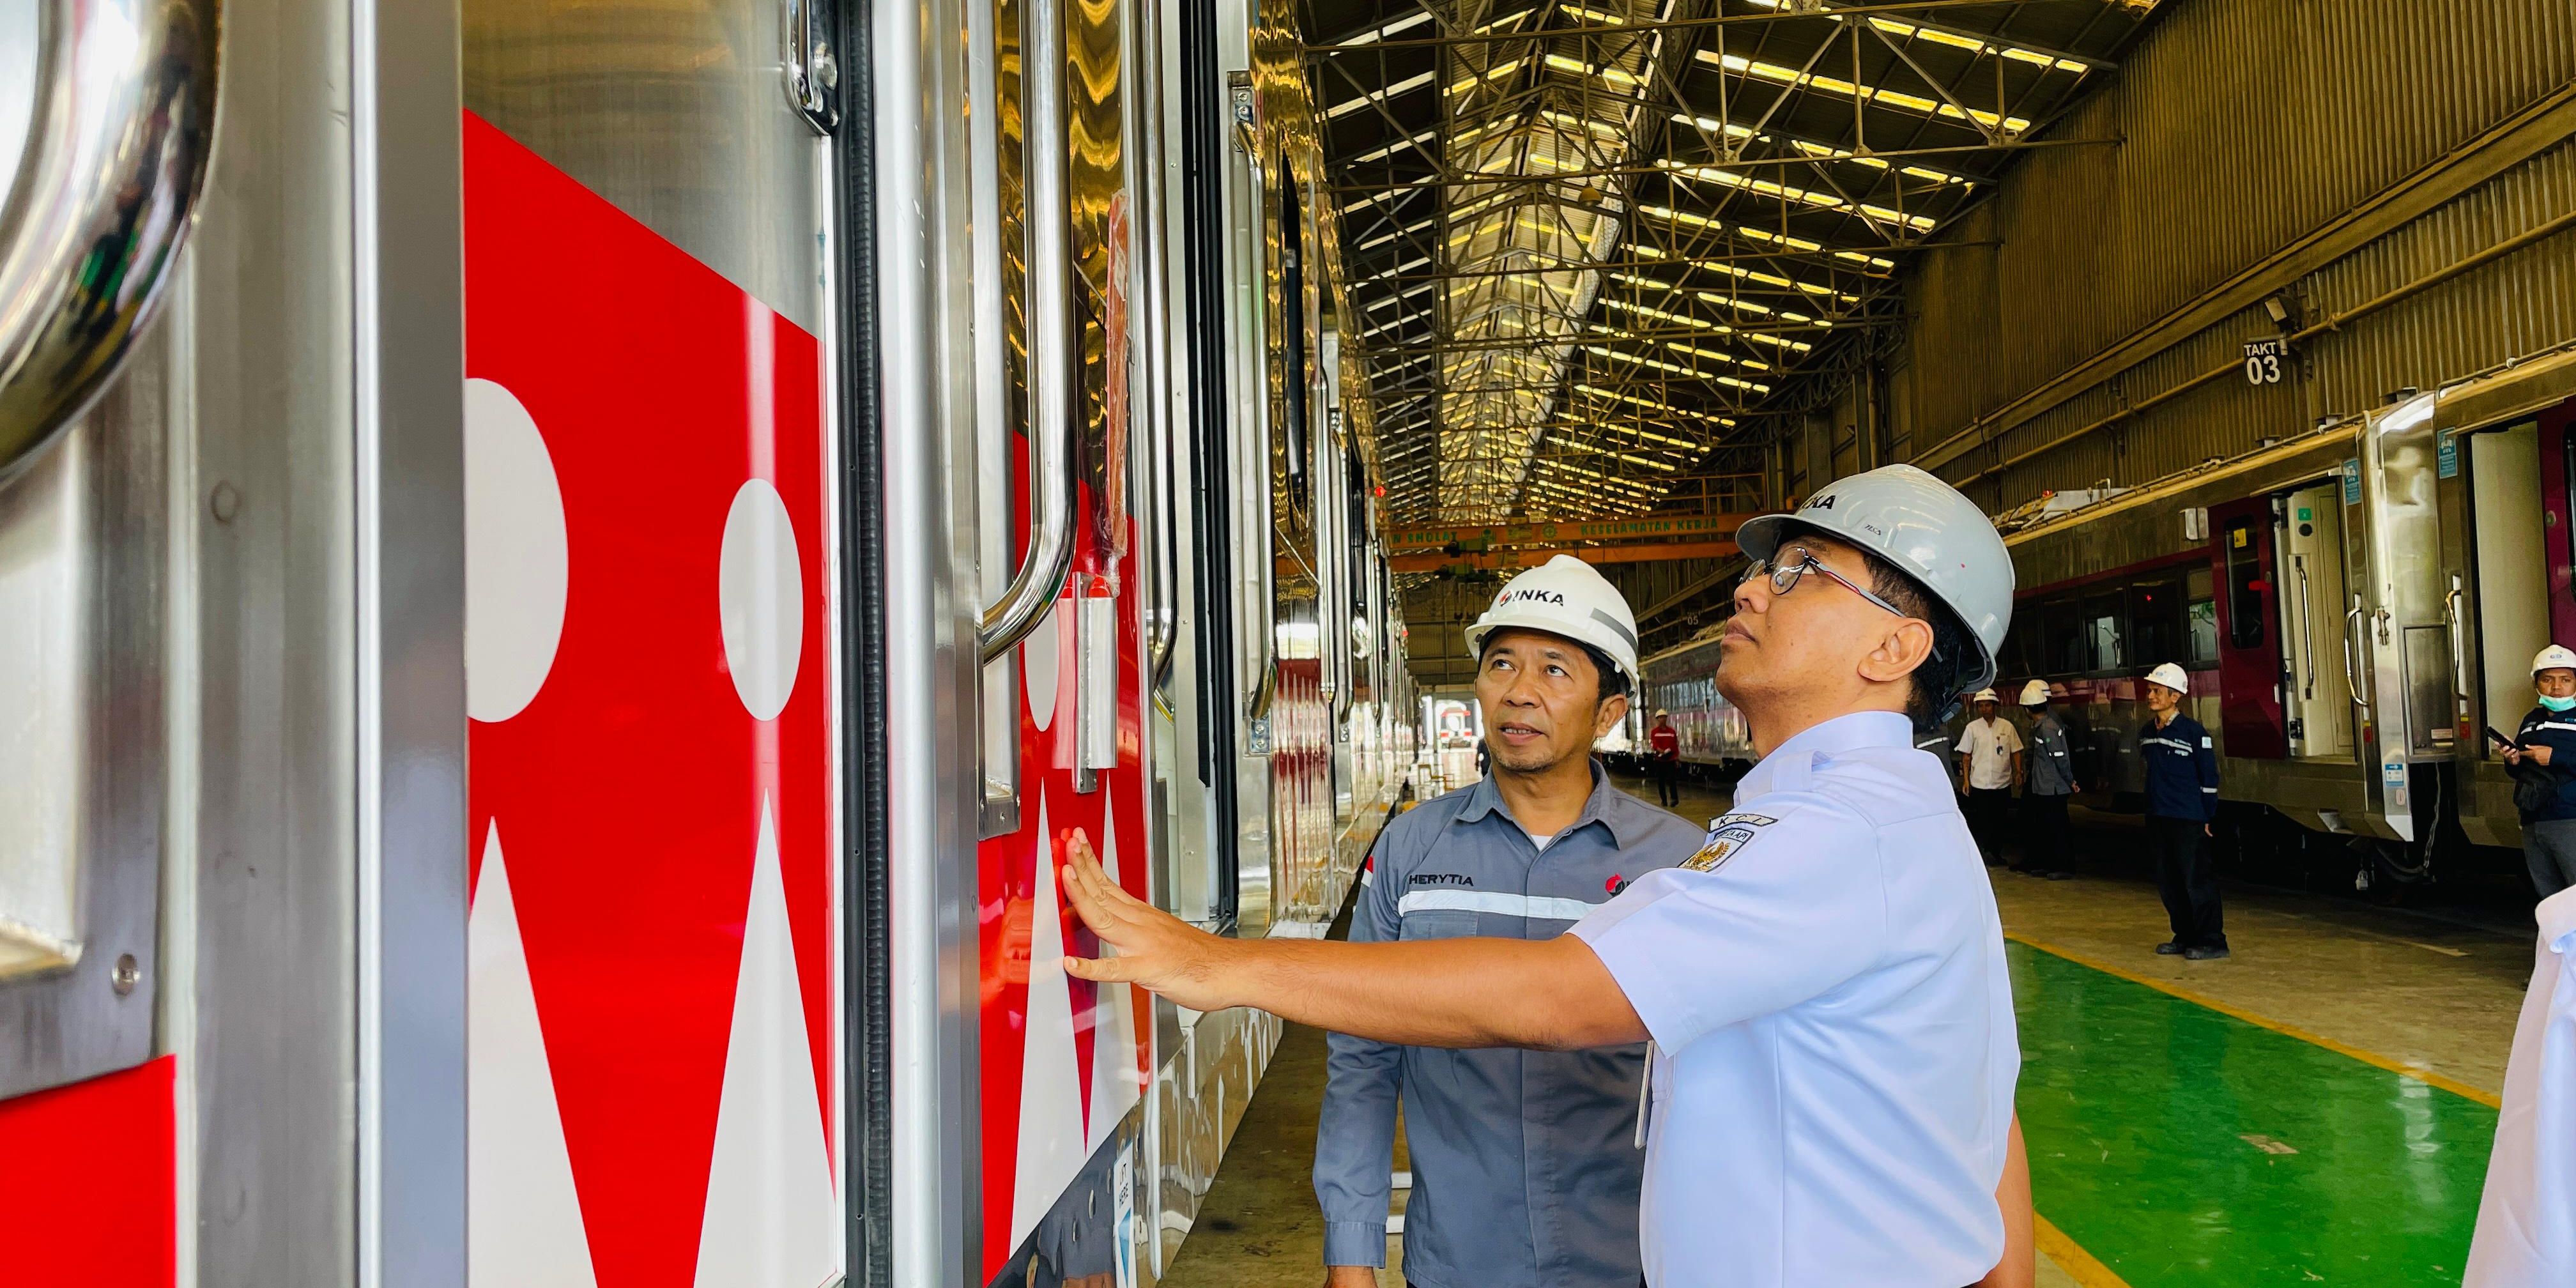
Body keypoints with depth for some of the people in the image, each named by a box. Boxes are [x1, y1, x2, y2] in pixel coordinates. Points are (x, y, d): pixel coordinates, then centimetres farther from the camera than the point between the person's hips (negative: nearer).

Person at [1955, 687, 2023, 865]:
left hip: (2003, 783, 1)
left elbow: (2016, 752, 9)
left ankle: (1995, 853, 19)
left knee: (1999, 821, 8)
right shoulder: (1972, 728, 2)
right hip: (1979, 783, -1)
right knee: (1981, 821, -3)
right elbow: (1966, 756, 5)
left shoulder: (2007, 726, 4)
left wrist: (2018, 773, -2)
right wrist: (1966, 779, 0)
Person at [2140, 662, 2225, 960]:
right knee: (2168, 881, 11)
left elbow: (2209, 776, -6)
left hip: (2188, 819, -7)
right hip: (2158, 818, 7)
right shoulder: (2146, 732, 10)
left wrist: (2206, 817, -5)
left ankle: (2212, 941, 3)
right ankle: (2185, 937, 21)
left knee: (2197, 879, -4)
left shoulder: (2193, 731, -10)